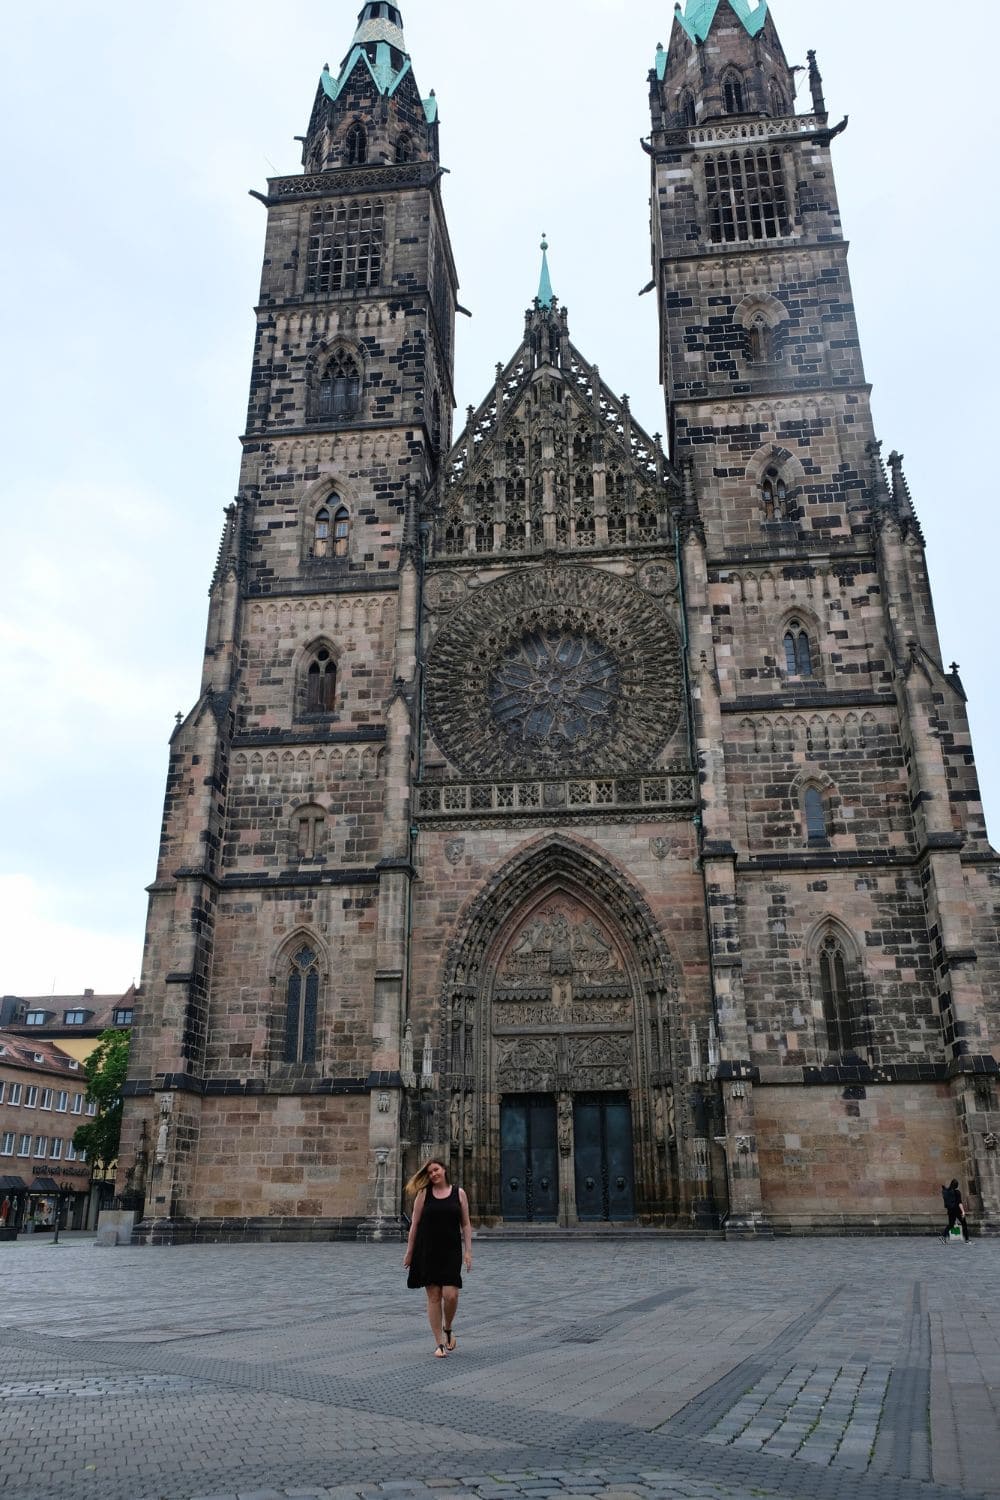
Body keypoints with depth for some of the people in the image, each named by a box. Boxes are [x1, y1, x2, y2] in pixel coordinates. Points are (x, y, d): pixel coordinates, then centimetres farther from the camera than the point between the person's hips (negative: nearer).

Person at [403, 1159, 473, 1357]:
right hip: (428, 1252, 0)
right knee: (433, 1297, 1)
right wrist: (409, 1251, 3)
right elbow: (415, 1223, 5)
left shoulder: (459, 1193, 5)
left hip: (451, 1251, 0)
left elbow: (466, 1224, 7)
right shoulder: (423, 1194, 3)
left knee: (450, 1295, -10)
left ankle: (448, 1329, 20)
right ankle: (439, 1343, 12)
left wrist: (468, 1250, 0)